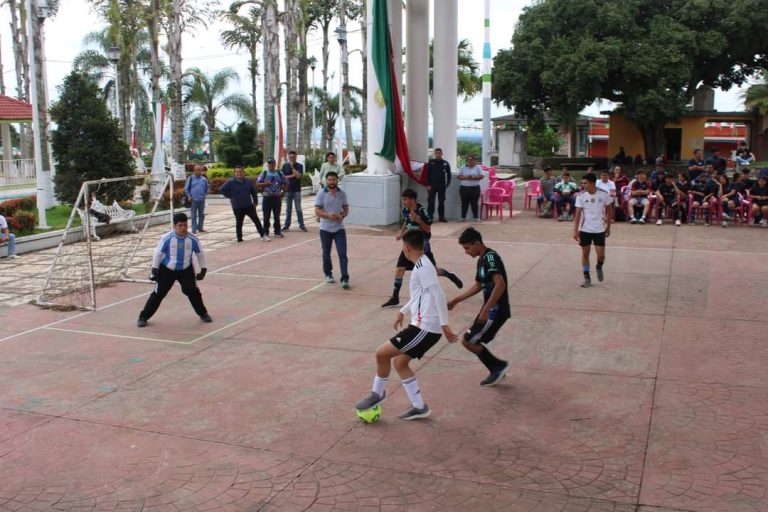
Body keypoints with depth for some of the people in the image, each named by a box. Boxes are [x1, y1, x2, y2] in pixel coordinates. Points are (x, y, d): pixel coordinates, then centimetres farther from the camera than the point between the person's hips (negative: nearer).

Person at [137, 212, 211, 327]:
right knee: (158, 294, -1)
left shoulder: (193, 239, -16)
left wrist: (203, 270, -1)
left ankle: (203, 314, 16)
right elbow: (158, 253, -9)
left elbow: (200, 254, 0)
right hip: (167, 270, -1)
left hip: (186, 270, 1)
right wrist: (154, 270, -10)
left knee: (193, 291, -5)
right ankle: (143, 317, 12)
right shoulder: (167, 238, -21)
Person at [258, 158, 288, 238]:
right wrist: (266, 183, -17)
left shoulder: (279, 173, 8)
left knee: (277, 216, 6)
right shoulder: (264, 173, 1)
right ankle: (265, 232, 12)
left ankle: (277, 232, 13)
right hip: (267, 198, -2)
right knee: (266, 216, 3)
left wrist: (283, 192, 6)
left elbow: (286, 183, 16)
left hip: (277, 198, 2)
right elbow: (258, 183, -3)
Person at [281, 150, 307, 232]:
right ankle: (287, 225, 13)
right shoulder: (285, 165, 5)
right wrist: (292, 176, -12)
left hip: (297, 190, -2)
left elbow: (298, 176, -15)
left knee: (298, 208, -2)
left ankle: (301, 225, 2)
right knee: (288, 208, 8)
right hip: (288, 190, 2)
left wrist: (292, 167, -13)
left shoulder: (299, 166, -1)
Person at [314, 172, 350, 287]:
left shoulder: (342, 193, 4)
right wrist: (328, 215, -25)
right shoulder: (321, 194, -4)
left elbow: (346, 209, 11)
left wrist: (342, 215, -12)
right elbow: (317, 211, -7)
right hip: (325, 229, -1)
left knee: (342, 254, -9)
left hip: (339, 228, 1)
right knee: (326, 253, 12)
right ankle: (328, 274, 34)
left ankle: (345, 279, -9)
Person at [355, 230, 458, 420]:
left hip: (425, 328, -10)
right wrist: (403, 311, 36)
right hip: (425, 327, 10)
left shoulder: (423, 266, -15)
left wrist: (444, 324, -23)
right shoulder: (422, 265, 16)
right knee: (399, 362, 18)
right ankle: (419, 407, 21)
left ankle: (378, 393, 16)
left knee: (382, 353, -5)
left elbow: (438, 295, -22)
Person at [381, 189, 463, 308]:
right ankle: (395, 298, 0)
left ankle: (450, 275, 38)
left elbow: (428, 229, -17)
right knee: (399, 268, -6)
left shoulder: (422, 211, -21)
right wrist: (401, 232, 4)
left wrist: (418, 220, -31)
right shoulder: (405, 211, -2)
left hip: (422, 246, -5)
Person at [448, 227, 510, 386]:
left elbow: (500, 284, -30)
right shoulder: (482, 259, 12)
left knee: (468, 341, -6)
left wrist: (485, 310, -31)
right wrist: (456, 300, 24)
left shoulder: (490, 257, -18)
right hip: (491, 309, 10)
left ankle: (498, 366, 6)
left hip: (496, 310, -10)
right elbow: (478, 286, 25)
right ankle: (497, 371, 21)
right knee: (472, 340, 13)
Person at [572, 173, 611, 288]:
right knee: (585, 253, 4)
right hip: (584, 229, 0)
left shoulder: (603, 194, -7)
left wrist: (608, 226, 7)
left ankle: (599, 267, 32)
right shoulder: (581, 196, -8)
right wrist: (575, 230, -14)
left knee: (601, 255, -1)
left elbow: (608, 210, 5)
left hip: (599, 229, 0)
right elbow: (578, 213, -8)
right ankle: (587, 278, 17)